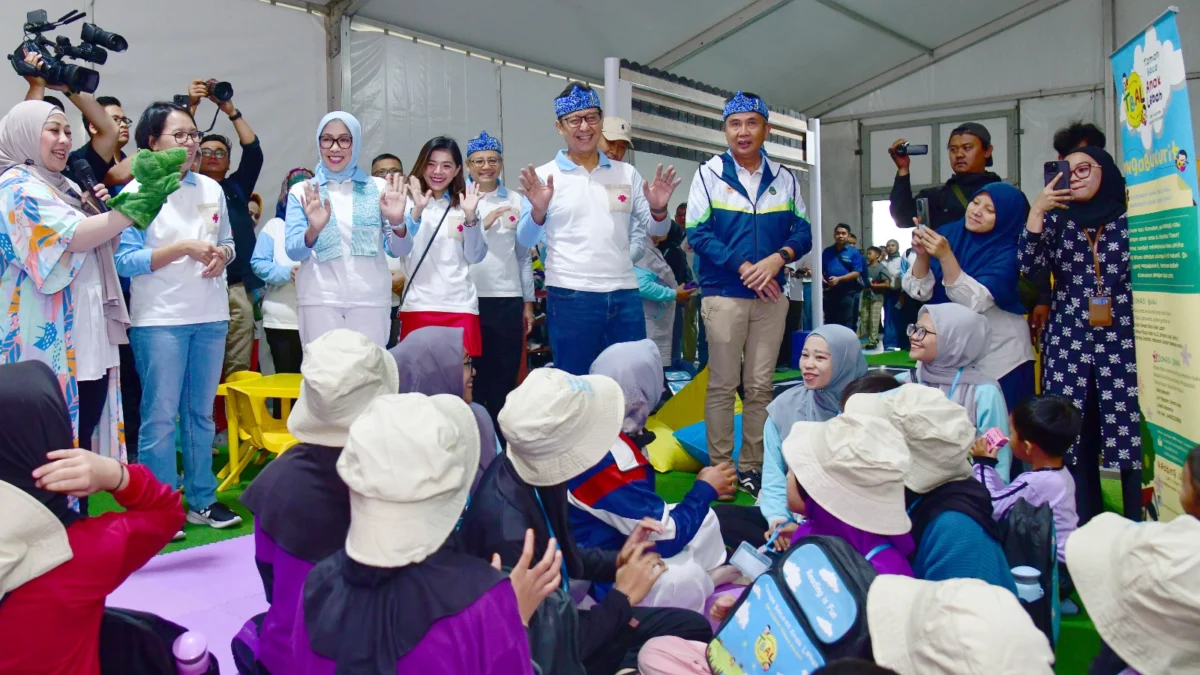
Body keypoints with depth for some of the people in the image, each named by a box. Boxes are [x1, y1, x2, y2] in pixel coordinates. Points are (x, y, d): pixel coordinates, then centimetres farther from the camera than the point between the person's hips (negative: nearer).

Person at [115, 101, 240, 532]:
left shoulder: (211, 189, 10)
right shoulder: (136, 192, -4)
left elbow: (227, 242, 17)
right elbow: (125, 260, -9)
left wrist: (221, 255, -5)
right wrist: (184, 248, -18)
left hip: (211, 315, 5)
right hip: (159, 318, -5)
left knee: (201, 412, 12)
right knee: (160, 417, -1)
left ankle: (202, 500, 22)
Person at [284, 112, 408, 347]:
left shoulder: (378, 188, 7)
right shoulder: (301, 192, 7)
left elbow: (399, 250, 3)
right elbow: (293, 251, -3)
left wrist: (397, 222, -18)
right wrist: (313, 230, -23)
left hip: (370, 299, 1)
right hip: (318, 301, 0)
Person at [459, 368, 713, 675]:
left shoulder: (534, 472, -11)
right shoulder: (510, 530, -35)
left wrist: (616, 560, -4)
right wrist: (621, 597, -16)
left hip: (549, 624, 7)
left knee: (694, 627, 7)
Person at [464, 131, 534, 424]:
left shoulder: (515, 201, 9)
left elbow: (523, 254, 12)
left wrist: (528, 301, 11)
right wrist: (482, 223, -15)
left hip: (508, 298, 2)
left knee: (506, 374, 8)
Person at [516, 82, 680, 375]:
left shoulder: (627, 173, 11)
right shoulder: (544, 176, 1)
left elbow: (654, 230, 14)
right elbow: (526, 240, -2)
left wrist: (658, 210, -8)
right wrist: (538, 211, -21)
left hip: (624, 295, 3)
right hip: (570, 297, -3)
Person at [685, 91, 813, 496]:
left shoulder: (783, 179, 9)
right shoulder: (710, 174, 0)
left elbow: (802, 232, 7)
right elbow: (698, 234, -7)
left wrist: (778, 258, -14)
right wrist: (743, 267, -15)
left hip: (771, 296, 3)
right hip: (723, 294, -3)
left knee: (760, 387, 7)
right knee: (723, 386, 1)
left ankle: (752, 467, 17)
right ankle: (720, 468, 10)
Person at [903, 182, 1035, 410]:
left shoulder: (1008, 252, -12)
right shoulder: (949, 233, 0)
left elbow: (975, 302, -25)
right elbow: (921, 292, -5)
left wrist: (945, 256, -32)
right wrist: (922, 255, -22)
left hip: (997, 358, -3)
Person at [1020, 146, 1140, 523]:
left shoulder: (1130, 219, 5)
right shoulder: (1056, 219, 9)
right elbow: (1029, 267, -5)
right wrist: (1036, 210, -10)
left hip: (1122, 343, -1)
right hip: (1068, 344, 1)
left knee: (1129, 435, -5)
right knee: (1073, 436, 3)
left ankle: (1137, 527, 5)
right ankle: (1085, 525, 15)